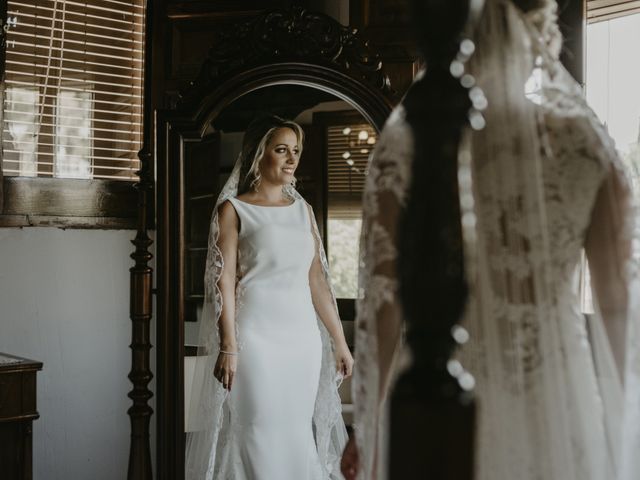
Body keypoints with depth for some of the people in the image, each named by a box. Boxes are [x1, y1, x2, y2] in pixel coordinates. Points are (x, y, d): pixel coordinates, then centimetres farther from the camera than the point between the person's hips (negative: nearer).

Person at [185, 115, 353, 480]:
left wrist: (340, 341, 11)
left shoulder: (303, 209, 13)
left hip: (304, 338, 5)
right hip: (256, 336, -4)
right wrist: (229, 347, -15)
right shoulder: (234, 209, 0)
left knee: (299, 433, 9)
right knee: (260, 437, -3)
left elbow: (317, 279, 13)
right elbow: (224, 281, -7)